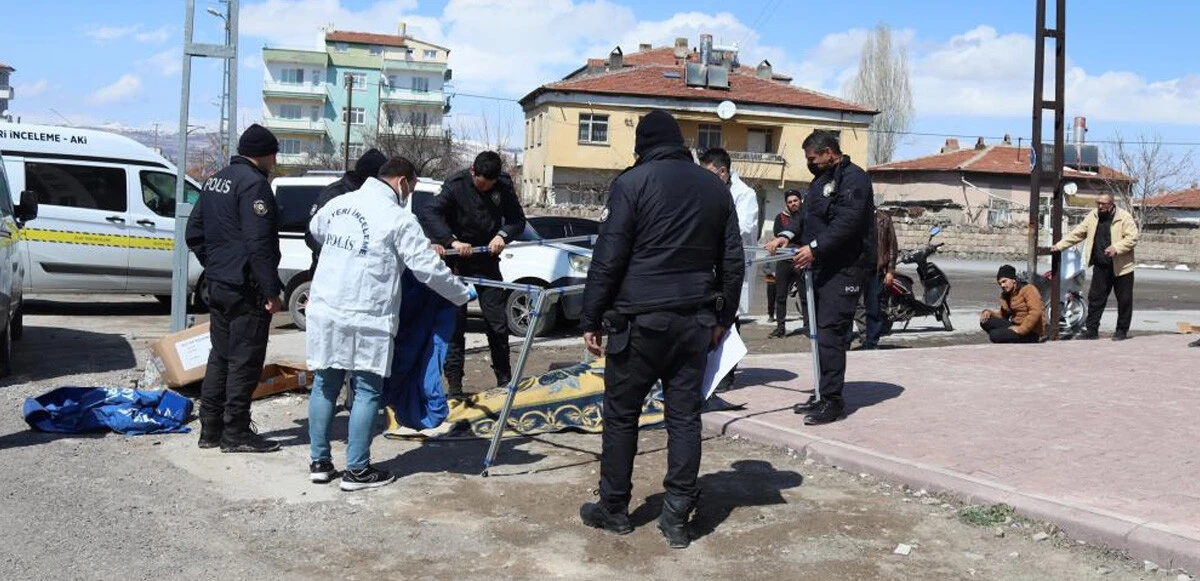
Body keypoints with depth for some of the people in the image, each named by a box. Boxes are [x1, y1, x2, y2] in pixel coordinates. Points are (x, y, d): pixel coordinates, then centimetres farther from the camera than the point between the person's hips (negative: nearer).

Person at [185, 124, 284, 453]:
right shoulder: (253, 183, -15)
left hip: (218, 285, 10)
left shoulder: (216, 181, 15)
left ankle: (210, 429, 20)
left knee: (220, 356, 15)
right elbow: (258, 243, -22)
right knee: (245, 360, -2)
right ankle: (235, 433, 3)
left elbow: (194, 234, 20)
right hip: (246, 289, -10)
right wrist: (272, 290, -19)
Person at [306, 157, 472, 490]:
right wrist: (462, 295, 6)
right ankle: (357, 470, 7)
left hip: (324, 310, 6)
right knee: (367, 392, 3)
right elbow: (429, 268, -9)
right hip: (366, 319, -6)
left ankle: (319, 462, 22)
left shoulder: (338, 203, 10)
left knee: (324, 386, 15)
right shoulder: (398, 219, -9)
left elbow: (315, 229, 32)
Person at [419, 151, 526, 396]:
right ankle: (454, 382, 6)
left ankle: (504, 378, 16)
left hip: (487, 258, 3)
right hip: (457, 260, -3)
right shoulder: (456, 185, -15)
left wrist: (503, 235, -21)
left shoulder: (504, 186, -3)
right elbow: (429, 212, -25)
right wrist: (452, 241, -38)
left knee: (498, 322, 3)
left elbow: (518, 219, 1)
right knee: (455, 322, -1)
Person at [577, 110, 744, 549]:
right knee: (685, 415, 7)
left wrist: (592, 319, -4)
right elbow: (732, 261, 13)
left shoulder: (633, 182, -4)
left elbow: (608, 257, -9)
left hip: (640, 318, -4)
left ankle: (614, 508, 18)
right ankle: (677, 517, 10)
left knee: (621, 414, 8)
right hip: (695, 320, 5)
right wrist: (723, 317, 19)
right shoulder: (715, 187, 12)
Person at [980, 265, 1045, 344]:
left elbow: (1036, 312, -24)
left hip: (1031, 332, -8)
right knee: (985, 322, -9)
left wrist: (1021, 329, -27)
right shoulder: (1006, 295, 14)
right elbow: (1003, 314, 17)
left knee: (994, 335, -25)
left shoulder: (1028, 289, -11)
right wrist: (989, 312, -5)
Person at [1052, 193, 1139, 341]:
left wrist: (1116, 248, -28)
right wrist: (1060, 246, 1)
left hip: (1121, 267, -4)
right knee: (1095, 298, 4)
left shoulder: (1125, 218, -9)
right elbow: (1077, 233, 8)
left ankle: (1122, 330, 16)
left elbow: (1132, 239, -15)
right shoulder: (1093, 217, 7)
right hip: (1100, 267, 4)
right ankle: (1091, 329, 10)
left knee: (1124, 300, 5)